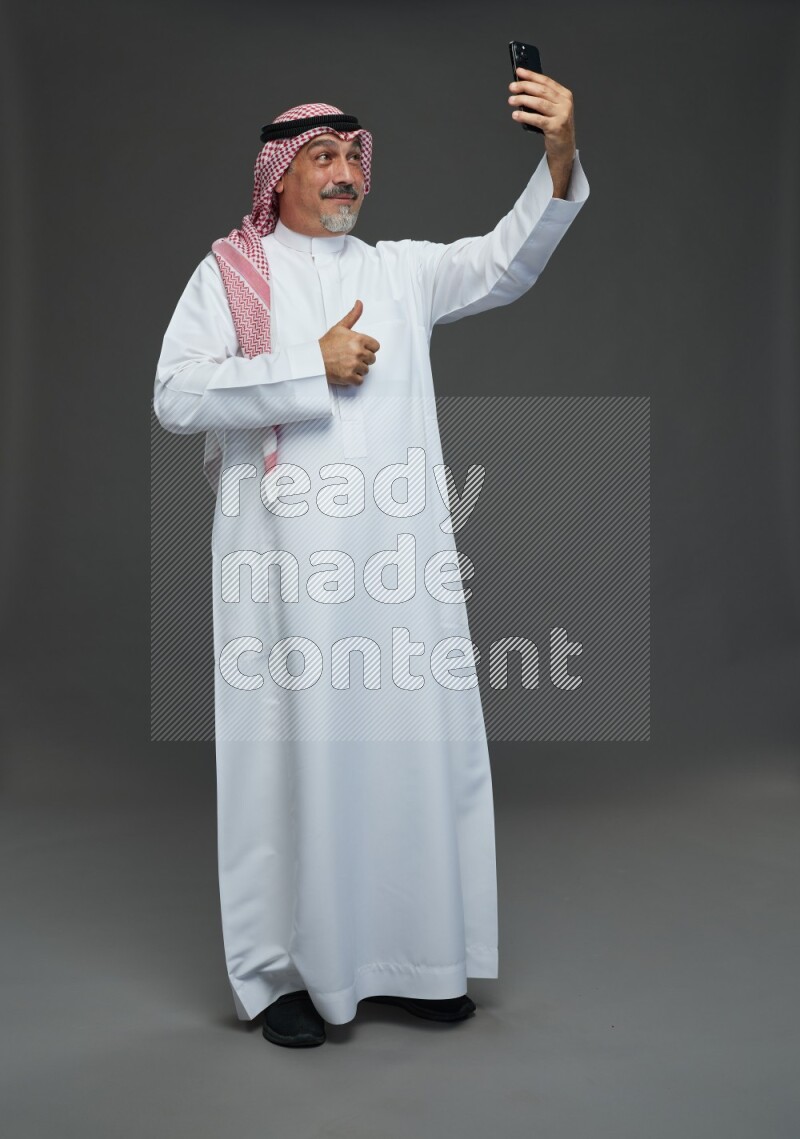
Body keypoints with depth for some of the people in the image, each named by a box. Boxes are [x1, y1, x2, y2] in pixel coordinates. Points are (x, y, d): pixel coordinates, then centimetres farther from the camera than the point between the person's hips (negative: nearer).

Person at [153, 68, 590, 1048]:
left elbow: (506, 261, 0)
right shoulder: (230, 273, 7)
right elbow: (175, 396, -6)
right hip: (285, 561, -3)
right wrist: (313, 366, -9)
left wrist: (558, 158, -16)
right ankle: (284, 969, 16)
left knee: (416, 745, 5)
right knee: (293, 752, 1)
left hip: (402, 559, 4)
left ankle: (410, 956, 21)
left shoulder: (401, 271, 16)